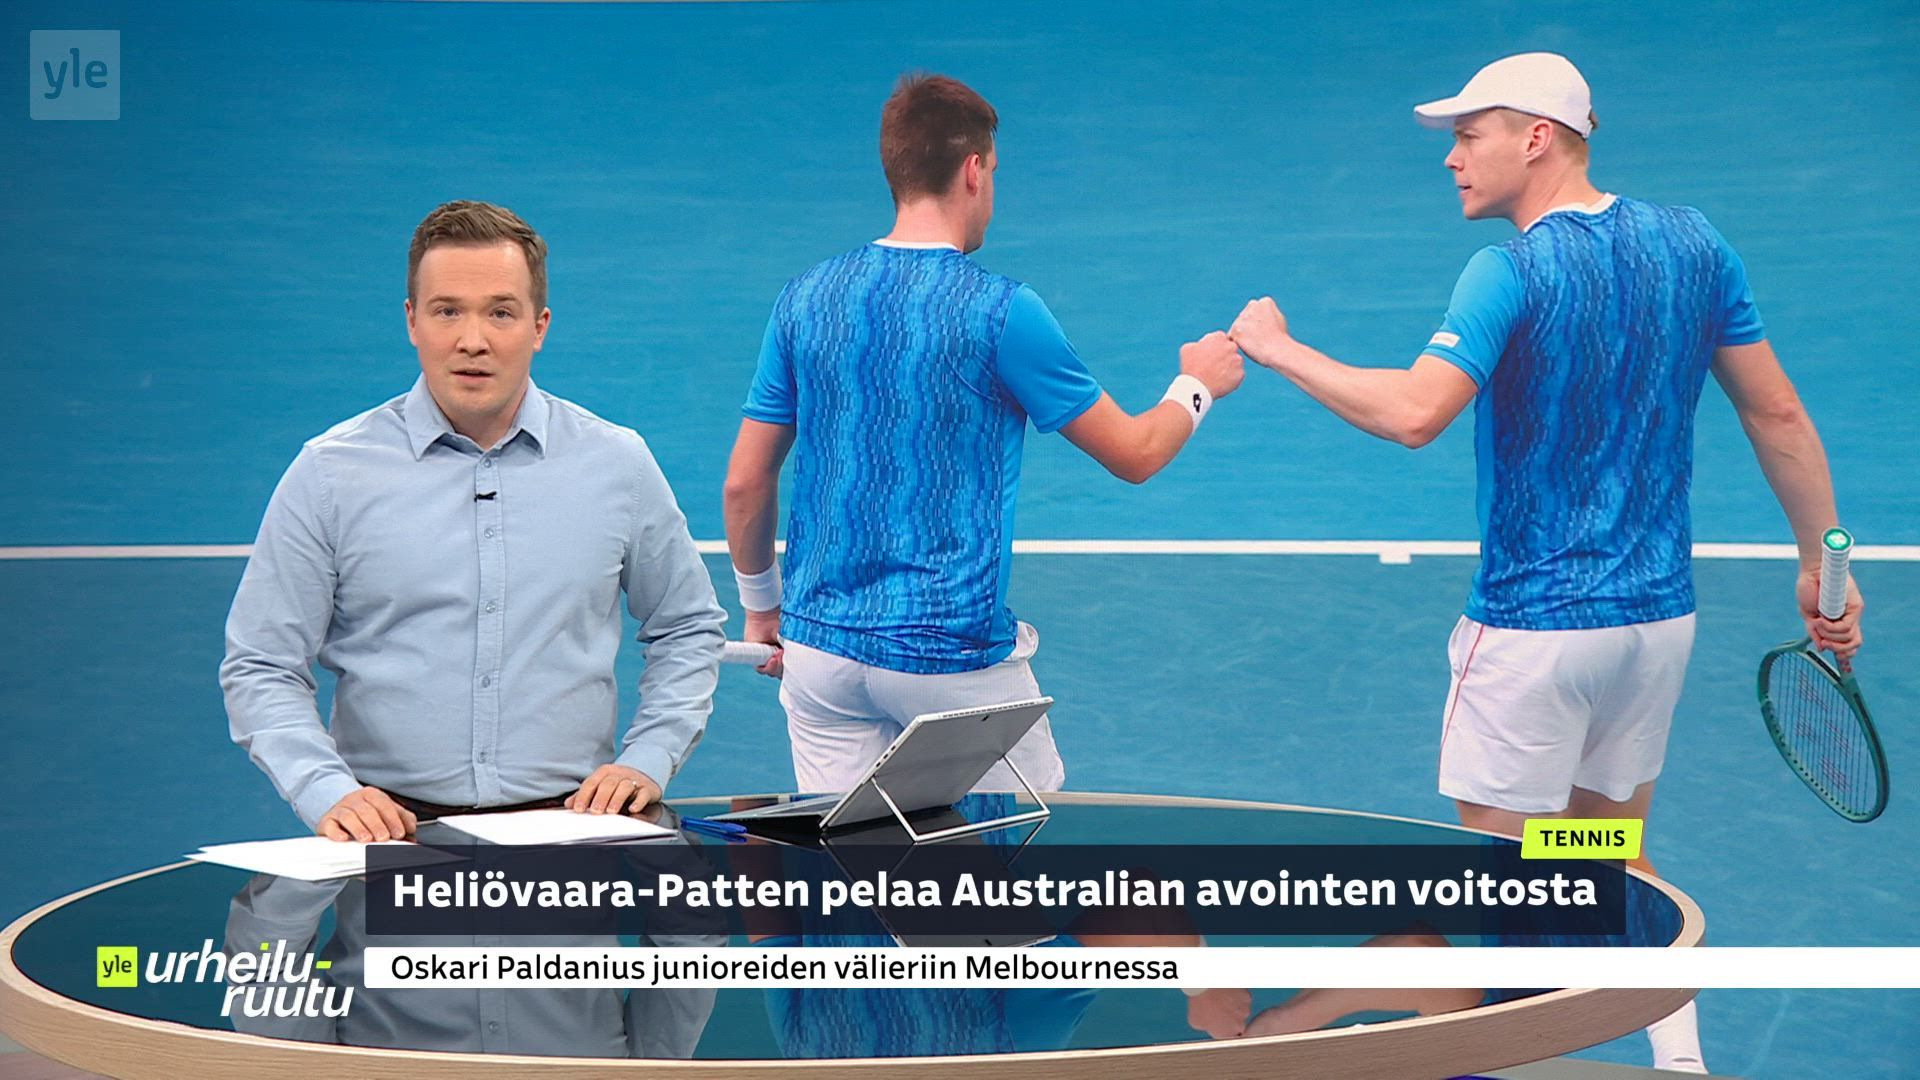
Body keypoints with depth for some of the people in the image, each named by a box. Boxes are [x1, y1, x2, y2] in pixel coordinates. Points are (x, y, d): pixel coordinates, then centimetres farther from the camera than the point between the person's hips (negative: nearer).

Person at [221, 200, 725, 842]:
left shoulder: (616, 464, 11)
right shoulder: (331, 473, 5)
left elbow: (689, 631, 23)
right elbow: (261, 669, 6)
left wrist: (646, 762, 8)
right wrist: (328, 792, -10)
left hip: (569, 828, 1)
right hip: (397, 827, -1)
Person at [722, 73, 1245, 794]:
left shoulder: (805, 300, 2)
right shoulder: (999, 311, -10)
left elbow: (745, 483, 7)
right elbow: (1135, 455, -1)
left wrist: (762, 609, 22)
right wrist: (1198, 386, 20)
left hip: (820, 648, 4)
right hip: (953, 654, -4)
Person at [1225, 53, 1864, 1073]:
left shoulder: (1513, 272, -16)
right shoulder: (1694, 244, 3)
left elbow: (1412, 413, -30)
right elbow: (1778, 416, 6)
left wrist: (1281, 351, -17)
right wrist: (1822, 566, 14)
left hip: (1536, 625, -7)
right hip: (1657, 615, 7)